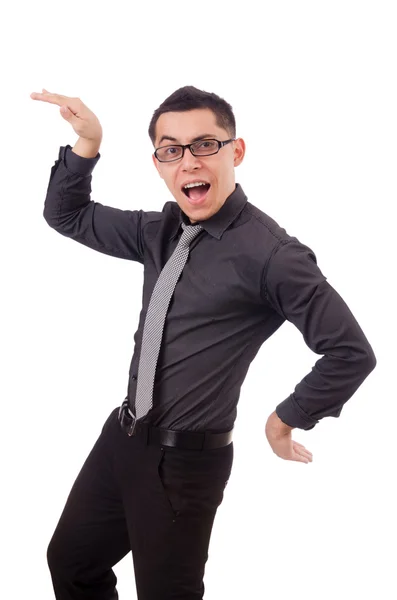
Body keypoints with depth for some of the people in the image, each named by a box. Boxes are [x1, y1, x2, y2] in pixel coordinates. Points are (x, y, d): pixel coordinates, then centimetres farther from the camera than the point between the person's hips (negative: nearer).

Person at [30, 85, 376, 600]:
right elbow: (67, 216, 15)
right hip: (123, 437, 7)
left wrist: (286, 419, -7)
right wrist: (87, 145, -2)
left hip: (186, 460, -7)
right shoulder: (161, 233, 3)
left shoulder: (268, 252, -19)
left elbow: (352, 353, -19)